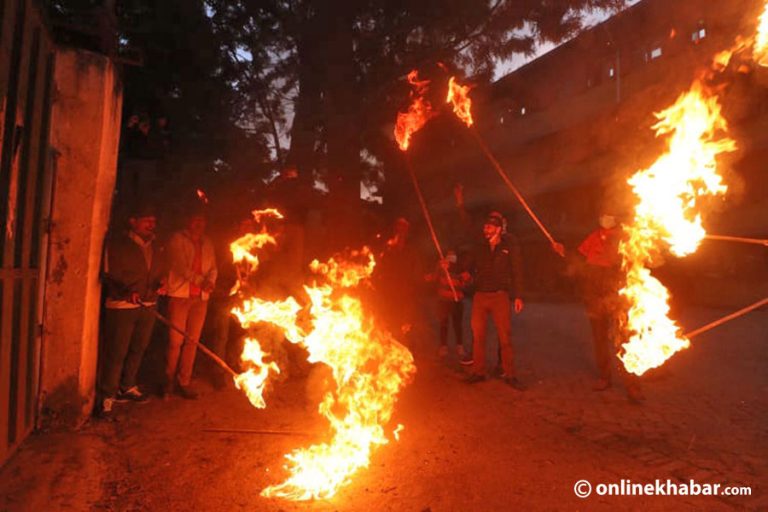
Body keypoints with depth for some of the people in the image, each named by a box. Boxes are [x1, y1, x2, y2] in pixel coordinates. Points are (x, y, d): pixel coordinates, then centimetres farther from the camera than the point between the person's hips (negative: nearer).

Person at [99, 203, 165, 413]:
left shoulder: (156, 249, 12)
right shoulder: (116, 244, -5)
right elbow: (108, 275, -9)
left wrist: (160, 284, 1)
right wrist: (126, 292, -24)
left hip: (148, 307, 6)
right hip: (121, 306, -5)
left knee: (138, 349, 15)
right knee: (116, 352, -3)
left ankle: (127, 387, 33)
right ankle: (108, 396, 9)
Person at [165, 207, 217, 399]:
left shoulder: (207, 243, 13)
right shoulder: (177, 239, -2)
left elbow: (213, 268, 12)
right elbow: (180, 264, -14)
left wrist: (210, 281, -11)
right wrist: (200, 281, -26)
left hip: (201, 297, 4)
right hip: (180, 295, -4)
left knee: (192, 341, 6)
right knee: (175, 341, -2)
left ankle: (184, 382, 17)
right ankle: (169, 381, 16)